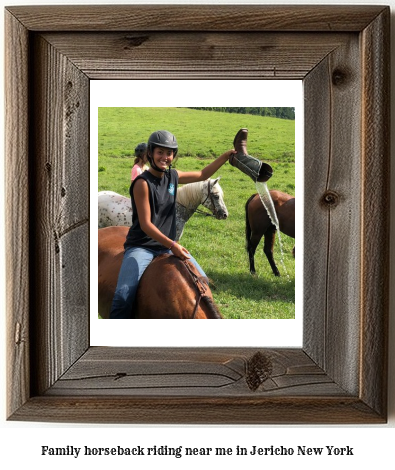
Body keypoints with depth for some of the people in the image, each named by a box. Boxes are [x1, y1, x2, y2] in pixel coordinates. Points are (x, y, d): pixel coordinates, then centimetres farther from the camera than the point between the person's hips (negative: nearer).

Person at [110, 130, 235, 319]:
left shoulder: (173, 176, 6)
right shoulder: (143, 183, -14)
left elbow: (203, 174, 21)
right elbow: (145, 224, -18)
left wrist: (227, 155, 13)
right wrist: (172, 244, -26)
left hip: (168, 246, 7)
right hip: (141, 247, -7)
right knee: (124, 294, -25)